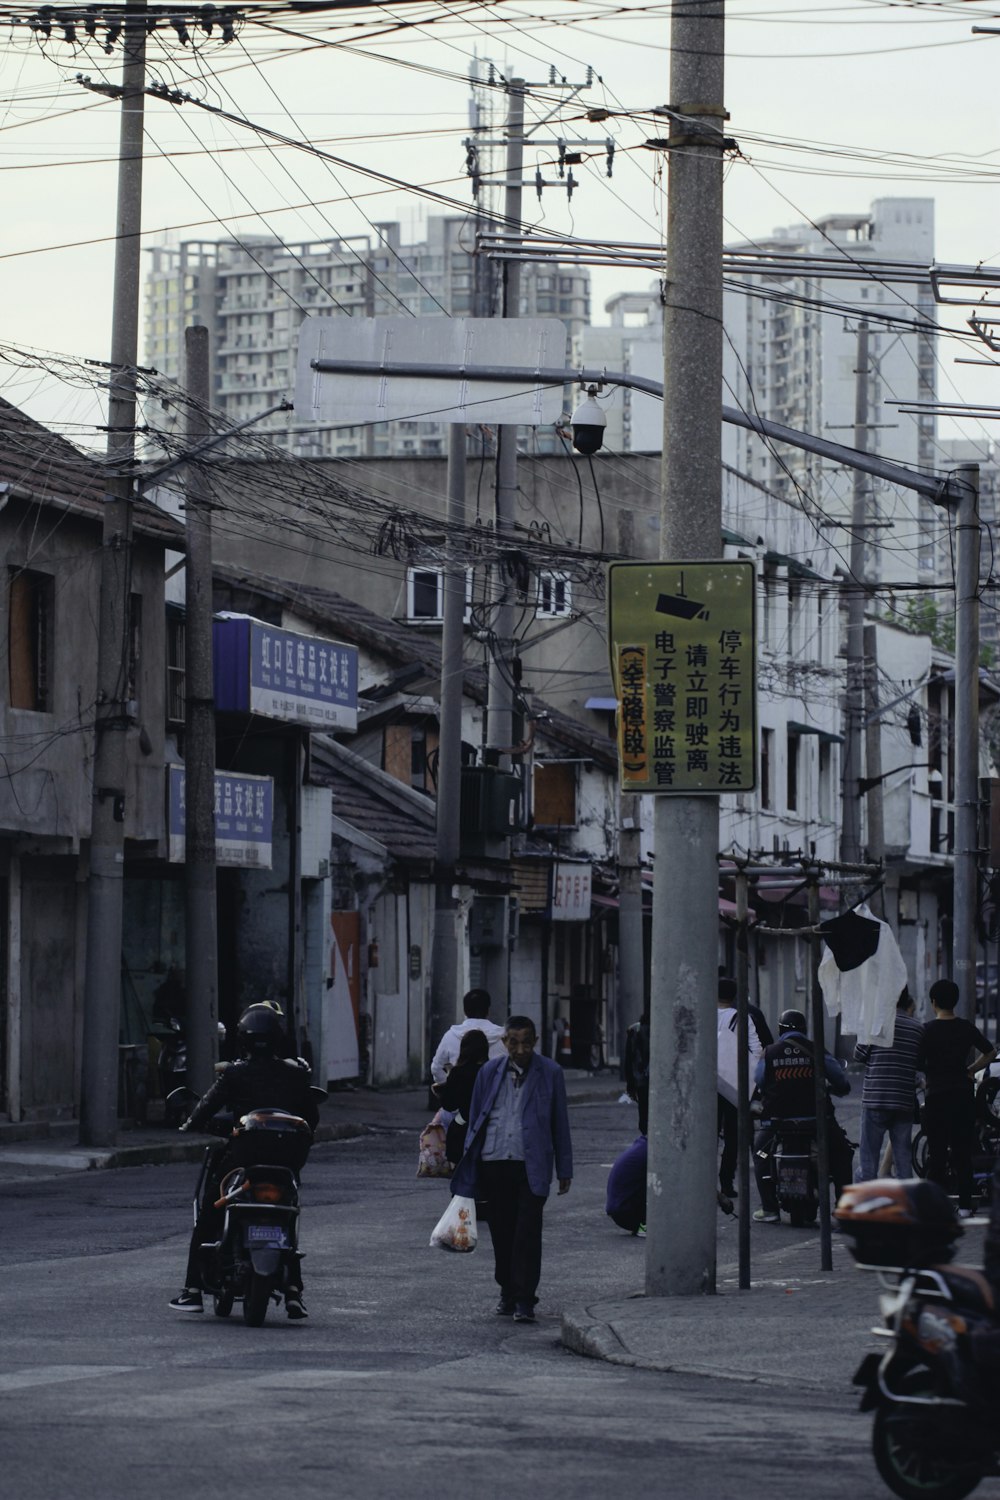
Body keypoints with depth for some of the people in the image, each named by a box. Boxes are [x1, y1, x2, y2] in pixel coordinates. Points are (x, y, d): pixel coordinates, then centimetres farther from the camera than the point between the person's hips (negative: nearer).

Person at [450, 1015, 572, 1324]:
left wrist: (564, 1170, 5)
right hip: (494, 1163, 3)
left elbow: (560, 1123, 6)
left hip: (531, 1166, -3)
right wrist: (469, 1164, 10)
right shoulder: (489, 1072, 9)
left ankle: (525, 1301, -6)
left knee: (527, 1233, -8)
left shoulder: (550, 1073, 3)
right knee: (501, 1232, 9)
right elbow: (476, 1119, 14)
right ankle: (508, 1292, 25)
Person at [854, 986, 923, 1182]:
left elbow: (858, 1055, -1)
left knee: (868, 1158, 1)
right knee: (903, 1156, 9)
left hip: (874, 1099, -3)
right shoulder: (917, 1028, 3)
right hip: (905, 1101, 3)